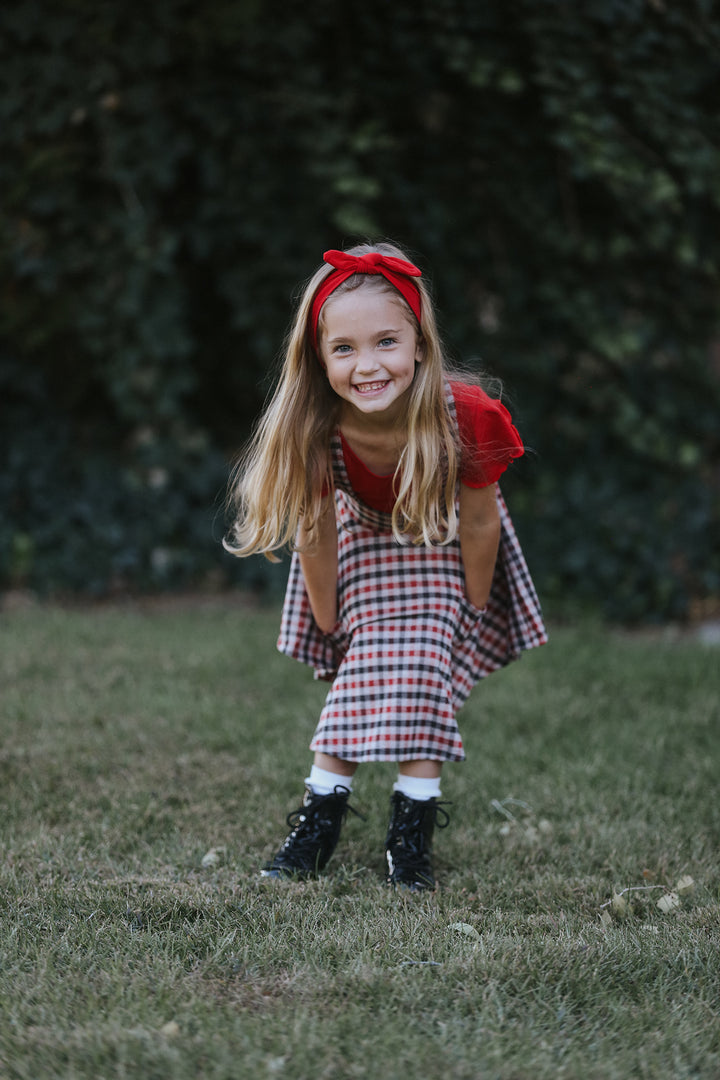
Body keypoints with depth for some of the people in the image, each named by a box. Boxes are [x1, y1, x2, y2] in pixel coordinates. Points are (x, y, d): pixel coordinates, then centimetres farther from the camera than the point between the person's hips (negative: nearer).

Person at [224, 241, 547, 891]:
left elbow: (477, 524, -19)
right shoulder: (315, 430, -32)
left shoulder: (466, 418, -37)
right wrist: (329, 621, -3)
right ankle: (322, 813, 6)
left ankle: (414, 833, -2)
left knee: (422, 672, -10)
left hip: (439, 546, -1)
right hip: (365, 539, 1)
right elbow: (315, 532, -14)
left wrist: (473, 610, -5)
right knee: (365, 668, -7)